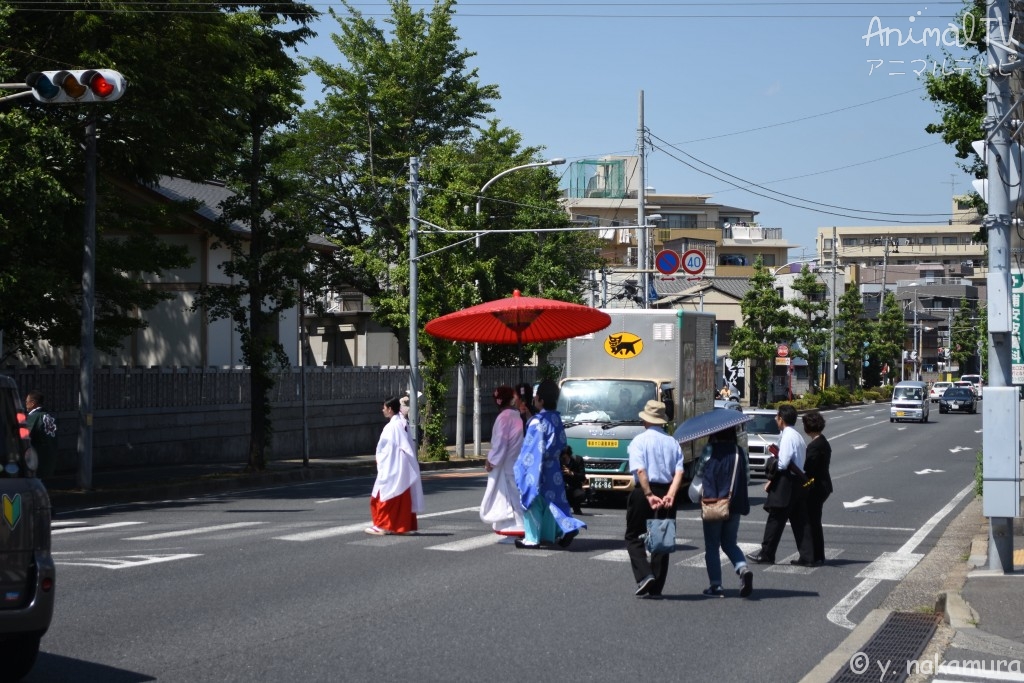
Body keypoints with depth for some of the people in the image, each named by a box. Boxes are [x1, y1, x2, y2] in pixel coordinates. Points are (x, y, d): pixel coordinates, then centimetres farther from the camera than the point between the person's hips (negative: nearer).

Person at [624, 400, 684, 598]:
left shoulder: (639, 440, -4)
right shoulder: (672, 442, 8)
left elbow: (640, 470, -17)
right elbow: (679, 472, -6)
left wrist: (649, 495, -20)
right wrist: (670, 495, -14)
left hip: (643, 492, -4)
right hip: (666, 493, 4)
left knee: (634, 537, 9)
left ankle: (644, 576, -11)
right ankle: (656, 587, 10)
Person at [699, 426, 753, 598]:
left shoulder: (709, 450, -9)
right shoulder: (740, 452, 1)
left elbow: (700, 473, -8)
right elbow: (747, 477, 6)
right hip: (735, 506, 3)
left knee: (712, 546, 8)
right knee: (729, 543, 17)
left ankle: (715, 585, 6)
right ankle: (743, 569, -9)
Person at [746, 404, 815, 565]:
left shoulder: (787, 436, -13)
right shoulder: (798, 436, 15)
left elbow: (783, 463, -19)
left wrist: (771, 479, -8)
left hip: (786, 484, -9)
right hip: (799, 481, 9)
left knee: (776, 519, -1)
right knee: (799, 521, 8)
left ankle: (766, 554, 5)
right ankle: (807, 556, 7)